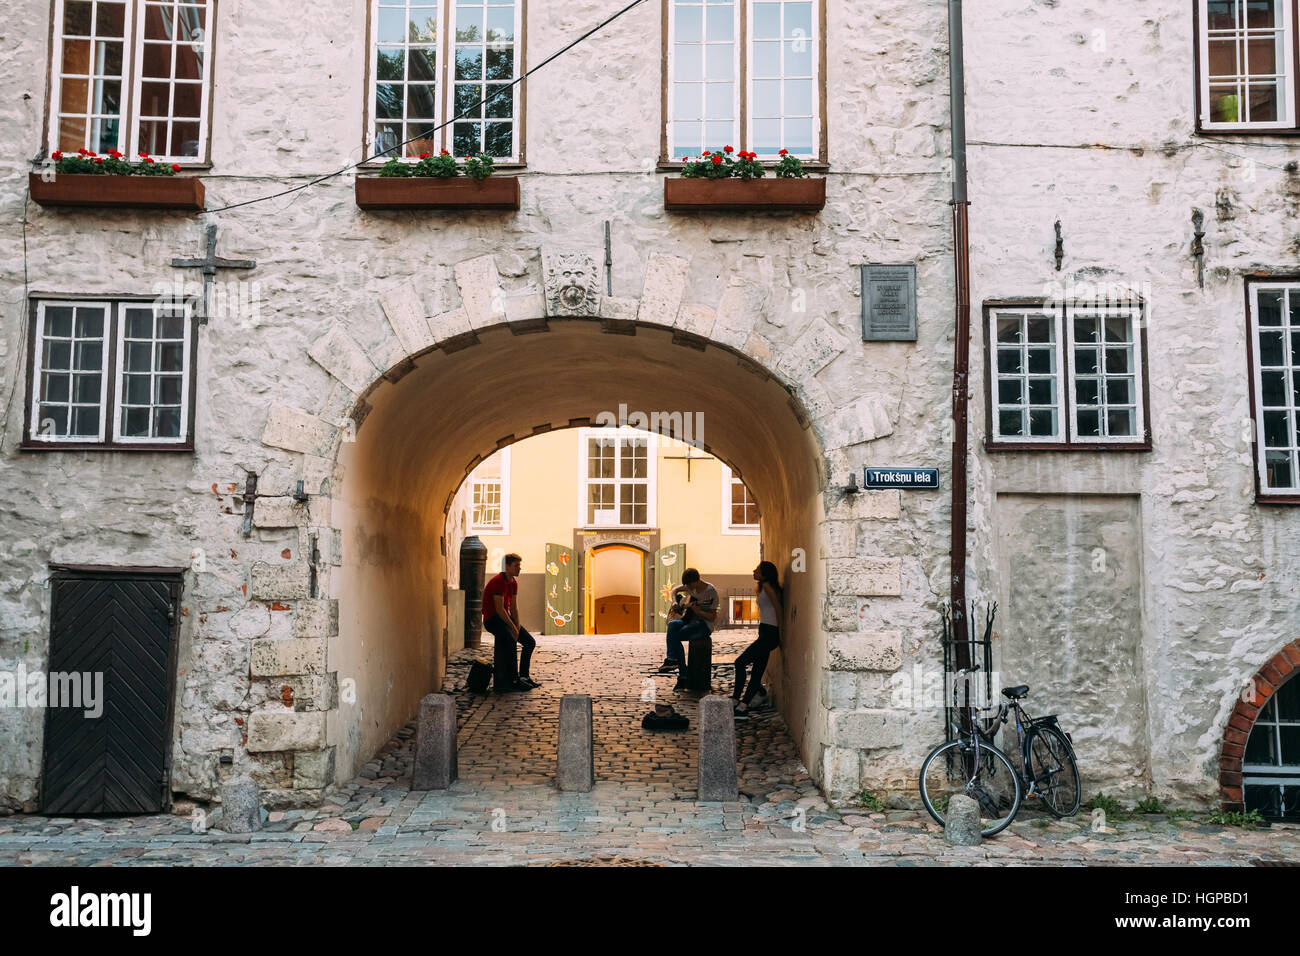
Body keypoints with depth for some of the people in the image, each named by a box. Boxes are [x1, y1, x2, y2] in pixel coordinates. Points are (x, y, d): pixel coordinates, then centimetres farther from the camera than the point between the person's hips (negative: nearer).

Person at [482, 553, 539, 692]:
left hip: (506, 618, 10)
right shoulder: (498, 582, -20)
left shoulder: (514, 583, 9)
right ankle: (514, 680, -25)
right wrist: (513, 628, -19)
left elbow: (514, 608, 8)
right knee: (511, 641, -31)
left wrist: (517, 628, -4)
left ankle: (523, 676, 7)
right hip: (493, 620, -10)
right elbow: (499, 609, -23)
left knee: (530, 642, 2)